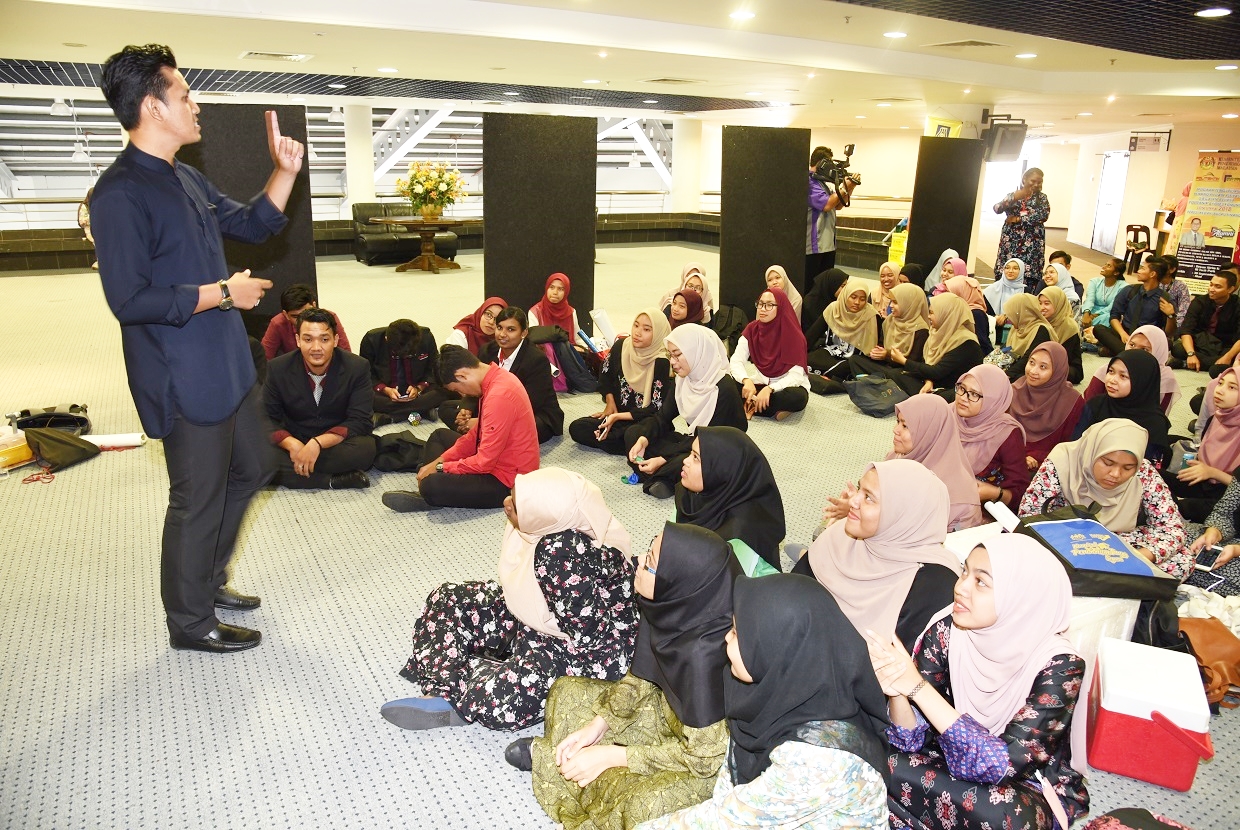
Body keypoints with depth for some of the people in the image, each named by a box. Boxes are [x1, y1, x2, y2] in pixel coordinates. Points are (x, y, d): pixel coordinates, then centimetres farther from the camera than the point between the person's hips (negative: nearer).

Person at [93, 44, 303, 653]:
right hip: (184, 379, -10)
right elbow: (131, 300, -25)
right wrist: (223, 293, -18)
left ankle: (207, 579, 41)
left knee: (250, 470, 22)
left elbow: (251, 225, 22)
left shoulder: (186, 179, 10)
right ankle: (190, 621, 24)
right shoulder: (122, 193, -19)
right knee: (199, 500, 3)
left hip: (227, 363, 10)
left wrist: (286, 171, 9)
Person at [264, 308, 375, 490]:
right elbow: (268, 419, -6)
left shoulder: (358, 368, -12)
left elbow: (360, 421, -16)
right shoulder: (278, 368, -6)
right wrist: (292, 444, -27)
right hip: (294, 443, 2)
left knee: (365, 448, -35)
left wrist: (317, 443, -30)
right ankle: (335, 480, -27)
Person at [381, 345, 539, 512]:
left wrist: (440, 467, -12)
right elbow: (478, 433, 11)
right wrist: (441, 460, 2)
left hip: (507, 484, -11)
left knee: (431, 486, -27)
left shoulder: (499, 396, -28)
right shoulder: (495, 378, 3)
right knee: (440, 435, 21)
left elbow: (485, 461, -25)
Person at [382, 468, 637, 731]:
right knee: (448, 599, 5)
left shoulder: (566, 556, -37)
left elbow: (584, 634, -29)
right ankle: (441, 692, -3)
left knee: (497, 703, -30)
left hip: (590, 651, -9)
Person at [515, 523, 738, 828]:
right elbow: (642, 673, 0)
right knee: (567, 692, 6)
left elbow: (703, 755, -26)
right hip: (672, 706, 7)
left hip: (714, 757, -7)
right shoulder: (672, 605, -20)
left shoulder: (703, 654, -38)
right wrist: (598, 724, -8)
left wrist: (610, 755, -21)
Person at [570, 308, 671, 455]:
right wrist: (610, 402, 1)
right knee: (576, 428, -14)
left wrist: (618, 417, -19)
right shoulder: (621, 346, -4)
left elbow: (657, 409, -17)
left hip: (646, 423, -6)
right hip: (617, 414, 6)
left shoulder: (662, 363, -18)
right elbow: (605, 375, 16)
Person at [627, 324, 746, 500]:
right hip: (691, 443, 8)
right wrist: (643, 439, -22)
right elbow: (663, 417, 0)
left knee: (682, 464, -38)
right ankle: (662, 480, -17)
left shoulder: (724, 389, -24)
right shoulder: (681, 380, -1)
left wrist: (663, 459, -26)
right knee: (633, 433, -3)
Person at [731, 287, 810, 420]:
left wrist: (770, 389, -39)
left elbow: (796, 375, -24)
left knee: (798, 398, -38)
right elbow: (736, 361, -13)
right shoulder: (752, 329, -7)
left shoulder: (793, 334, -19)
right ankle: (776, 409, -21)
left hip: (787, 385, -3)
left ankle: (752, 406, -18)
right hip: (762, 383, 3)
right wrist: (746, 380, -34)